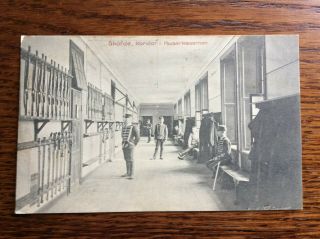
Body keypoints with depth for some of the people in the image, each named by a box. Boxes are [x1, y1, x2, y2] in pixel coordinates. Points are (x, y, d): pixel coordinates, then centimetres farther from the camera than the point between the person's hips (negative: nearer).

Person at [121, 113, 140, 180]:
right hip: (124, 146, 7)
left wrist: (134, 144, -4)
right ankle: (128, 173, 25)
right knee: (126, 159, 14)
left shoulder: (133, 127, -9)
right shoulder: (123, 127, 11)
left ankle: (131, 175, -4)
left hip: (130, 146, -7)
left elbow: (138, 137, -8)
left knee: (130, 160, -7)